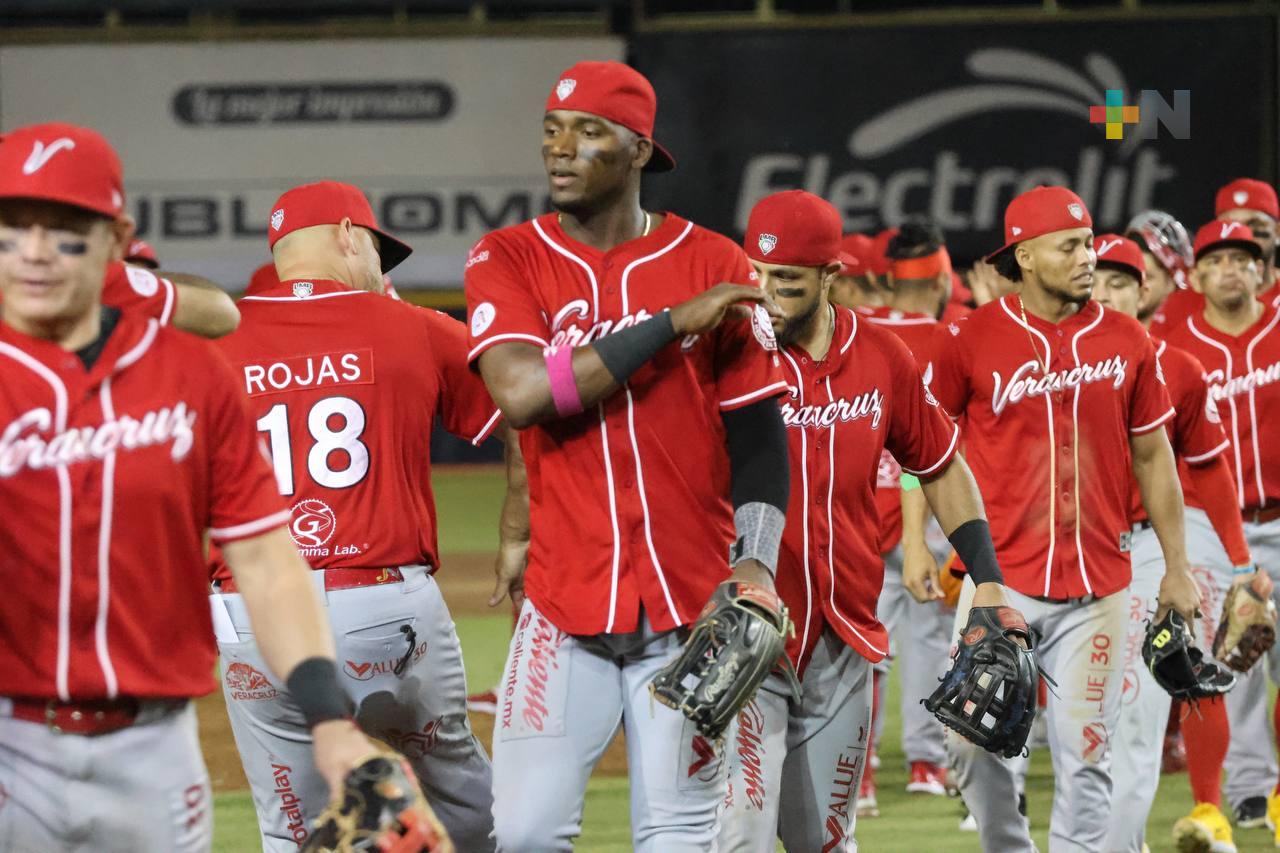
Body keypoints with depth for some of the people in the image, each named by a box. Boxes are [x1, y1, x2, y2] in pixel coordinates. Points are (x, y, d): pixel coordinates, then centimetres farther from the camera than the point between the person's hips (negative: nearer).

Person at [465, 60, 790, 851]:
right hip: (565, 600, 0)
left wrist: (757, 562, -11)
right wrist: (675, 323, -14)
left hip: (693, 604, 0)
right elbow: (522, 392, -16)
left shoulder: (714, 265, 2)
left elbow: (758, 431, 4)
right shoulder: (509, 260, 1)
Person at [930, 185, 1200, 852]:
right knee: (973, 741, -2)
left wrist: (1176, 568, 10)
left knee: (1084, 753, 2)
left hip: (1095, 587, 1)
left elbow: (1153, 457, 10)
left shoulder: (1125, 341, 3)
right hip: (999, 578, -1)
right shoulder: (973, 340, -4)